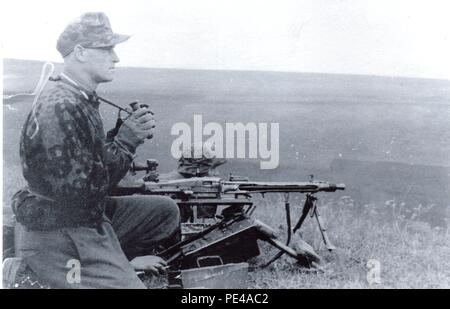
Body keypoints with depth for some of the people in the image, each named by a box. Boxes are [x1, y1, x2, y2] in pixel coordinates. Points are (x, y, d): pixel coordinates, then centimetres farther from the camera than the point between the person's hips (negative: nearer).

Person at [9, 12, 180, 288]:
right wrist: (126, 140, -21)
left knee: (166, 211, 11)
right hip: (58, 236, -10)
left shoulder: (82, 98, 8)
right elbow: (80, 190, -26)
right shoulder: (59, 108, -24)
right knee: (126, 284, -18)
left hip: (90, 214, 10)